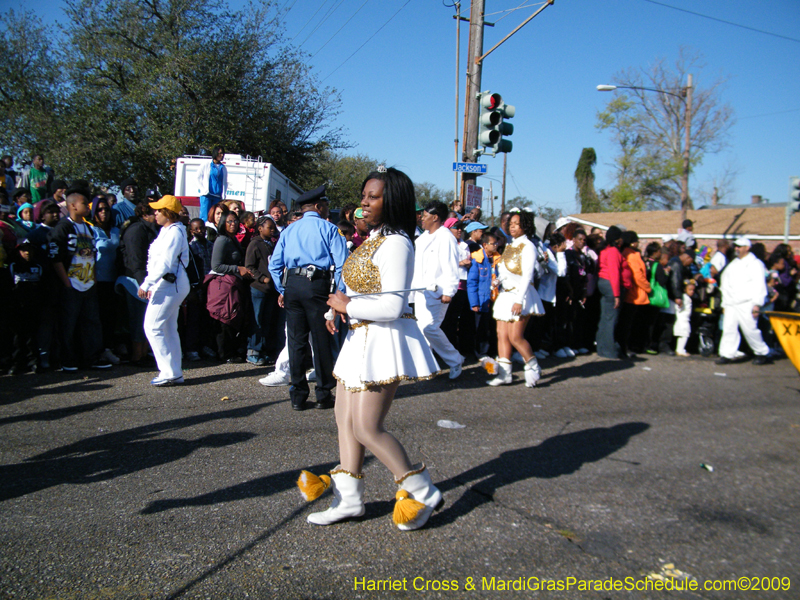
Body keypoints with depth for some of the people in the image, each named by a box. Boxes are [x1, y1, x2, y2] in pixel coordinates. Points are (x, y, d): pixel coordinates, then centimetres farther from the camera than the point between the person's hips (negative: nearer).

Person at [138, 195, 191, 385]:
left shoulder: (174, 232, -15)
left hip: (169, 285, -10)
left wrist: (146, 284, -22)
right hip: (172, 284, 10)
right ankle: (175, 373, 17)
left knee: (152, 327, -8)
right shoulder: (168, 231, 17)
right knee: (169, 329, 12)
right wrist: (150, 285, 17)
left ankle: (169, 372, -6)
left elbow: (165, 263, -22)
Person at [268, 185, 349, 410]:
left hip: (292, 285, 4)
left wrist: (282, 290, 16)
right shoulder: (328, 229, 2)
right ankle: (324, 395, 11)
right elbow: (341, 263, -7)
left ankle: (298, 396, 14)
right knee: (322, 340, 4)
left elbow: (275, 264, 10)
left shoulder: (289, 230, 15)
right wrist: (339, 293, -3)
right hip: (318, 285, -4)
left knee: (296, 341, 9)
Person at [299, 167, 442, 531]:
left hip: (385, 339, -10)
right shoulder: (374, 239, 14)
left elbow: (392, 306, -24)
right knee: (345, 419, 12)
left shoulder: (395, 243, -16)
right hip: (361, 338, 10)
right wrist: (340, 309, 6)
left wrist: (348, 305, -11)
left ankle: (423, 492, 10)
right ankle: (348, 499, 23)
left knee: (367, 428, -6)